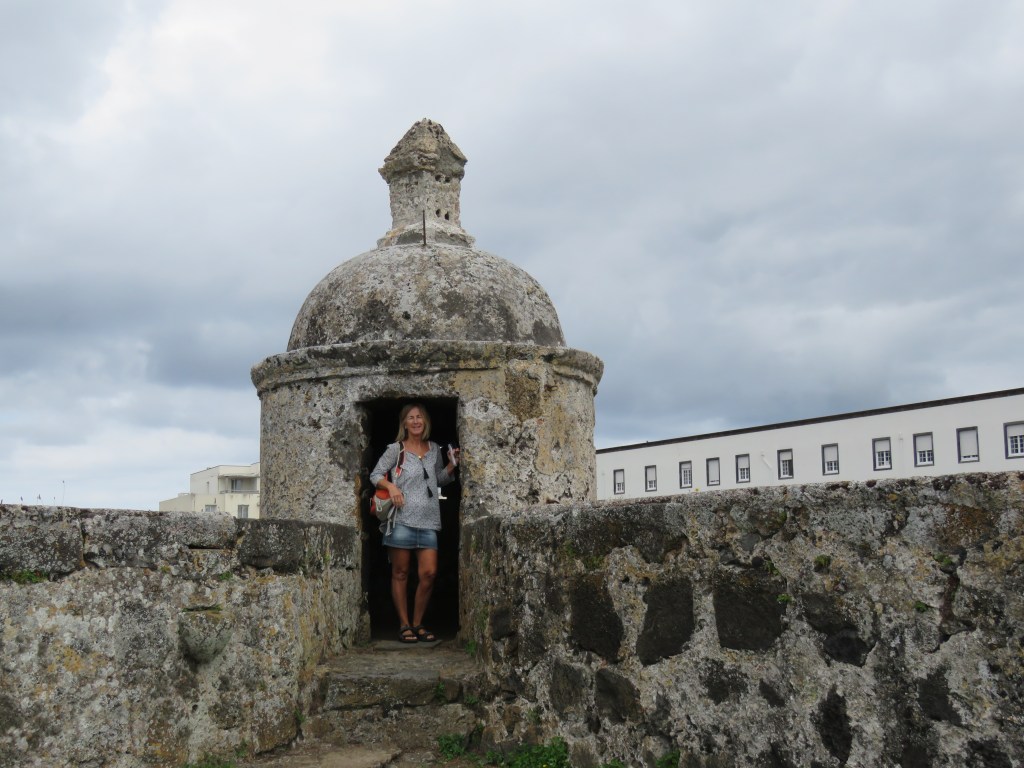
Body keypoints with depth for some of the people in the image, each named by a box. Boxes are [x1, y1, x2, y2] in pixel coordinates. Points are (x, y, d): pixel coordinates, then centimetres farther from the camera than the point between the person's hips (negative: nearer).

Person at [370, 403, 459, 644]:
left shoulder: (434, 449, 14)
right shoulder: (396, 449, 2)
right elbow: (375, 474, 6)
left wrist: (452, 465, 8)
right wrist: (390, 485, -12)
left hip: (428, 520, 3)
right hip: (402, 518, -3)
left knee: (429, 572, -3)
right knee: (400, 573, 2)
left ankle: (418, 624, 11)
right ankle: (404, 625, 11)